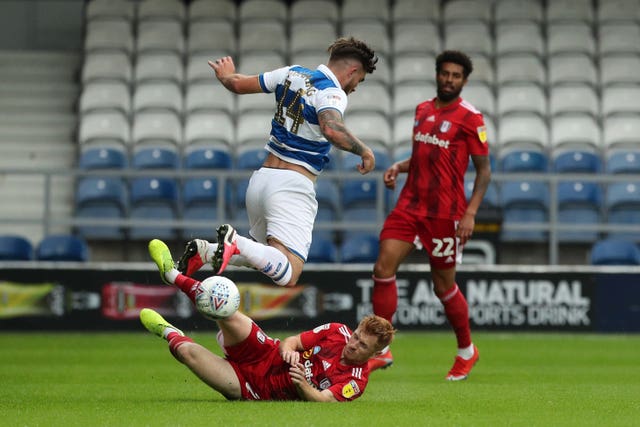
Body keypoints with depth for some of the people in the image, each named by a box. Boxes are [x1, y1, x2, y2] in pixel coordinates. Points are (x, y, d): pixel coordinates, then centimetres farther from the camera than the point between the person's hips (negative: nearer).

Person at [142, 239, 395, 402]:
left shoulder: (355, 380, -16)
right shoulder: (338, 332, -1)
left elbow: (323, 399, -27)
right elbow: (289, 342, 3)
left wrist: (303, 386, -46)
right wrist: (288, 350, -20)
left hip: (255, 389, -4)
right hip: (267, 356, 4)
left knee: (188, 351, -18)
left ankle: (168, 332, 21)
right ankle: (172, 274, 8)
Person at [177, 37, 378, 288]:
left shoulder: (293, 74, 10)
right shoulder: (332, 93, -11)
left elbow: (239, 84, 18)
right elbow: (331, 130, -32)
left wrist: (225, 76, 41)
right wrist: (364, 151, -17)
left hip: (262, 176, 8)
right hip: (293, 185, -8)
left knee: (264, 255, 27)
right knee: (287, 277, -16)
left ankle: (203, 250, 3)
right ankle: (235, 242, -36)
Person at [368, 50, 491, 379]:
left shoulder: (469, 117, -6)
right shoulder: (422, 110, 13)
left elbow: (484, 170, -6)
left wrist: (470, 213, -15)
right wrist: (398, 167, 6)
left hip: (445, 213, -5)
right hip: (410, 204, 5)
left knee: (444, 286, 4)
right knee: (383, 268, -9)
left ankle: (466, 351, 27)